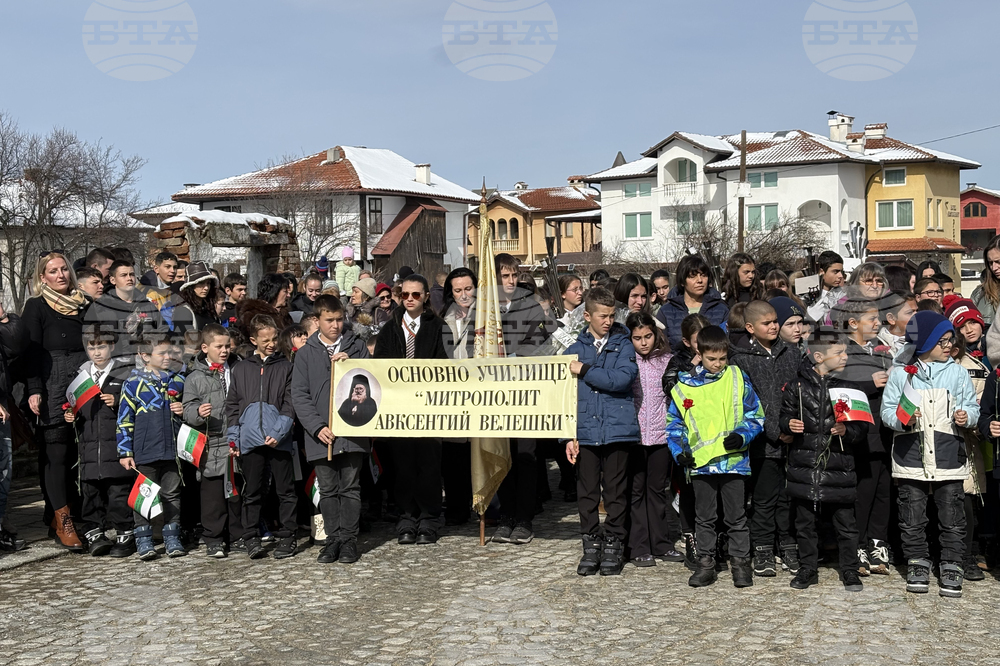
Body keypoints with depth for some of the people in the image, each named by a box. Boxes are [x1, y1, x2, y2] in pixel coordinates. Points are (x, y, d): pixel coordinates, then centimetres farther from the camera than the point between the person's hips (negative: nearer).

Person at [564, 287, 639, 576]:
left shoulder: (624, 346, 5)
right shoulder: (574, 351, 10)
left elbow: (622, 378, -14)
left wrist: (584, 370, -10)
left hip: (617, 430, -2)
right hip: (585, 431, 2)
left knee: (615, 490, 5)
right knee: (587, 491, 5)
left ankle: (614, 544, 16)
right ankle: (591, 544, 18)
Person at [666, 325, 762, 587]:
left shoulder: (738, 379, 1)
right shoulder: (684, 384, 3)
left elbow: (755, 415, 5)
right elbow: (674, 422, 11)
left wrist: (742, 436, -12)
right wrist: (679, 451, -2)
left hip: (733, 460, -1)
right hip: (700, 463, 1)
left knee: (736, 517, 6)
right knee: (705, 518, 11)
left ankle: (741, 563, 17)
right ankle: (706, 563, 20)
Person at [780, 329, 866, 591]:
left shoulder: (848, 387, 2)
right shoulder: (798, 386, 2)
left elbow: (861, 428, 3)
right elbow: (785, 415, 13)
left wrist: (847, 431, -17)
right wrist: (788, 425, -9)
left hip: (839, 468, 0)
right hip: (804, 466, 1)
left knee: (845, 523, 5)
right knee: (805, 523, 10)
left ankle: (849, 570, 20)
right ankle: (807, 569, 23)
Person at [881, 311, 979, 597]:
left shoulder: (957, 372, 8)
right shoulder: (901, 372, 4)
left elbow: (972, 406, 10)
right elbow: (887, 410, 3)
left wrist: (966, 415, -12)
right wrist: (902, 419, -17)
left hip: (949, 455, 1)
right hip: (911, 455, -1)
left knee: (952, 516, 2)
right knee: (912, 516, 5)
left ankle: (951, 567, 13)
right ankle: (918, 564, 18)